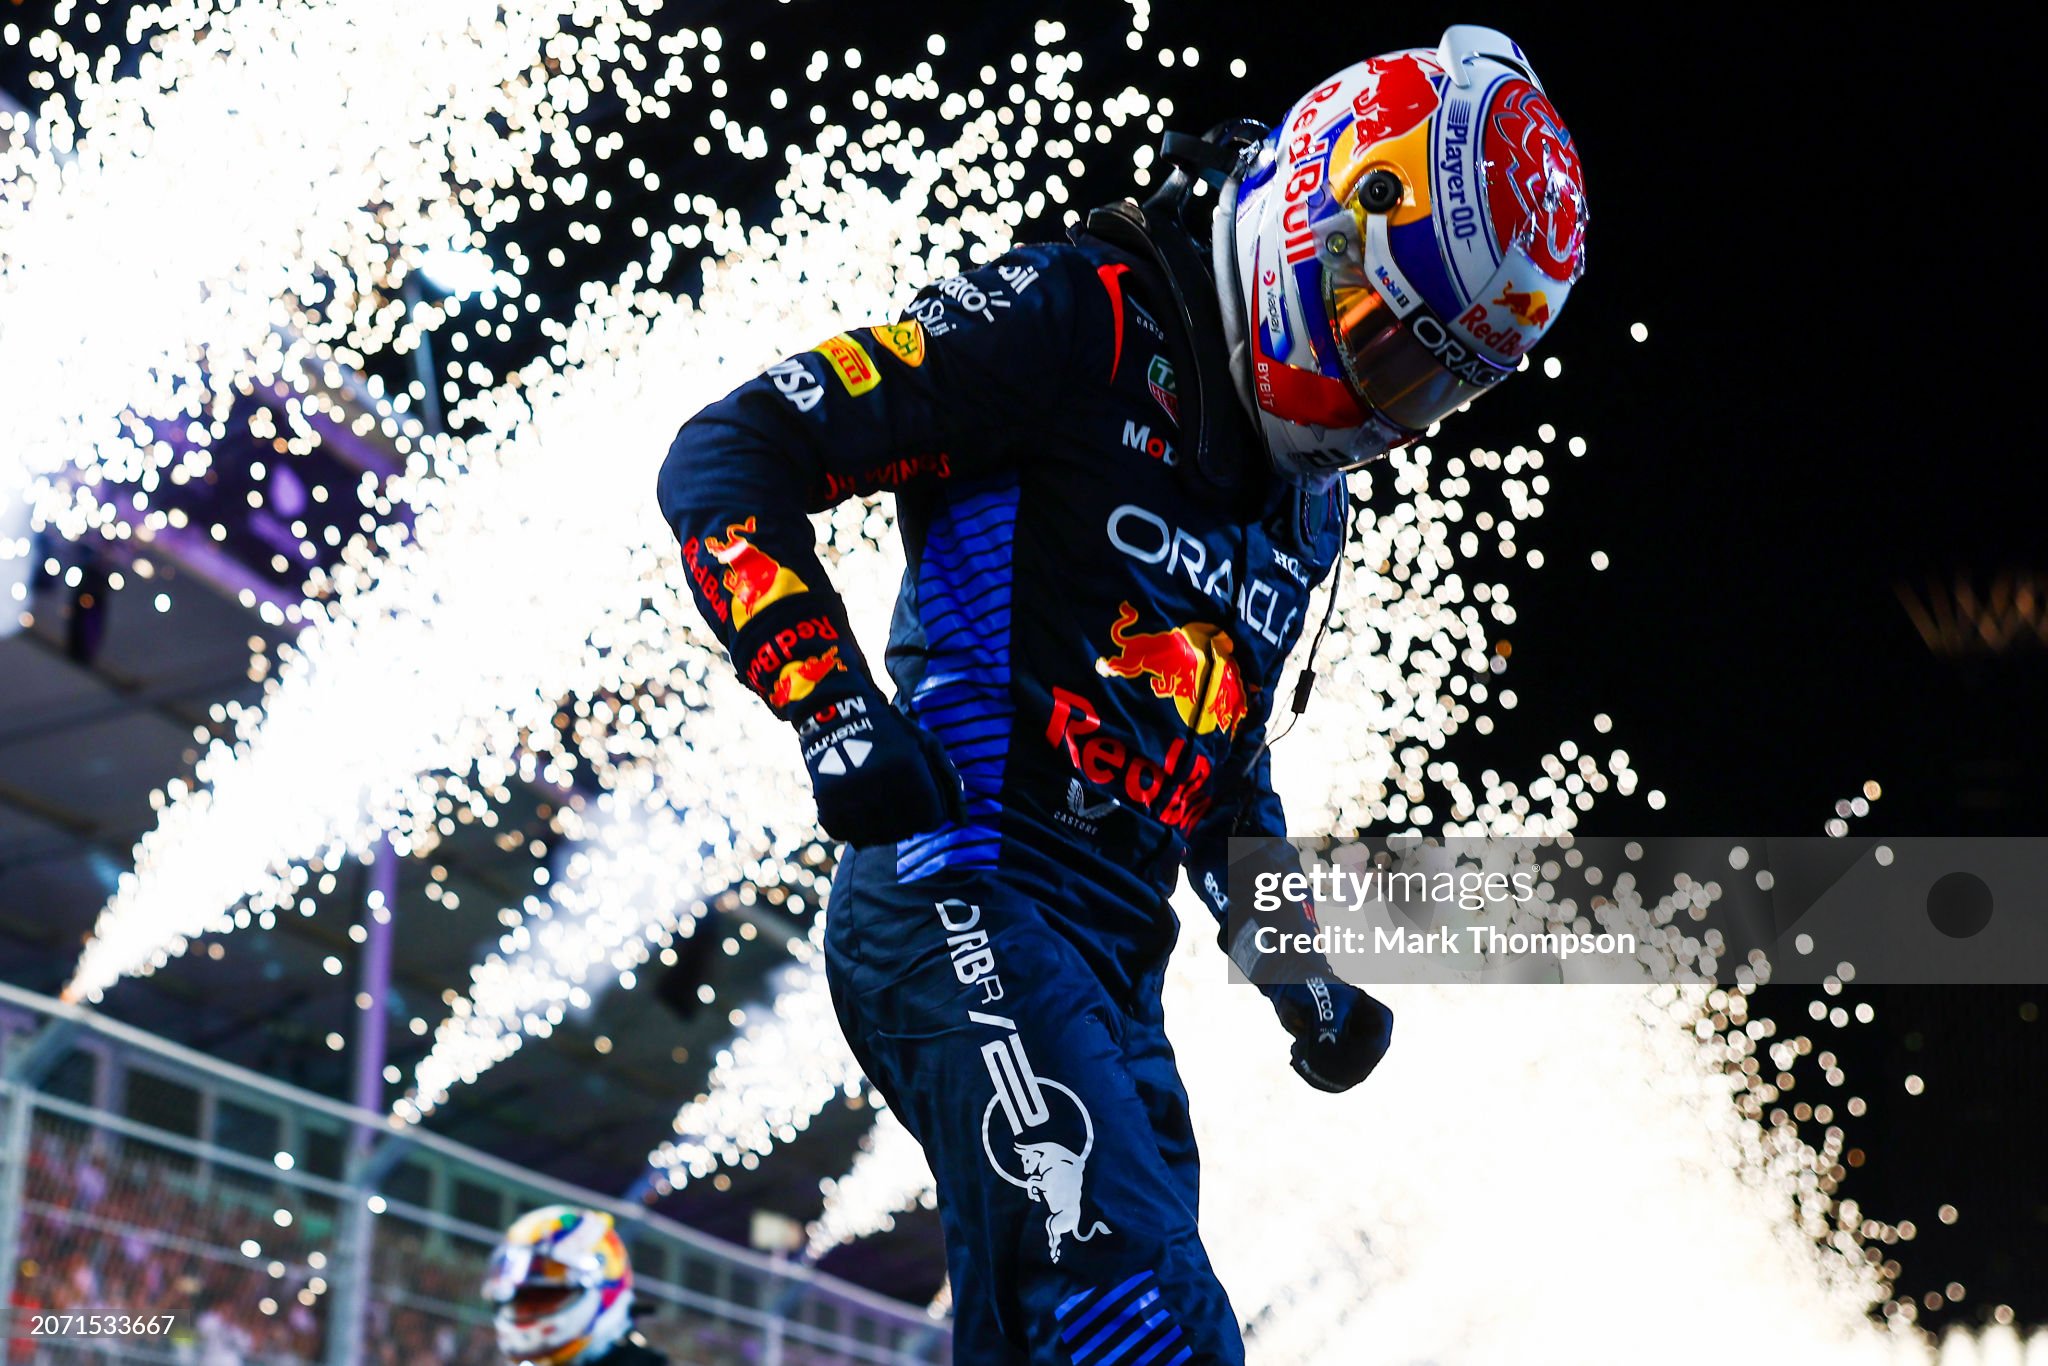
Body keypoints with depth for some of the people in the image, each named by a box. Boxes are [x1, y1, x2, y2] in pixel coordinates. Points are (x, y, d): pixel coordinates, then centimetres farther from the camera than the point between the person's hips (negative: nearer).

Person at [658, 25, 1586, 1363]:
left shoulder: (1308, 507, 21)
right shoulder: (1085, 325, -5)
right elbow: (728, 457, -10)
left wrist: (1292, 959, 28)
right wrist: (833, 707, -22)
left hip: (1114, 965, 9)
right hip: (968, 905, -9)